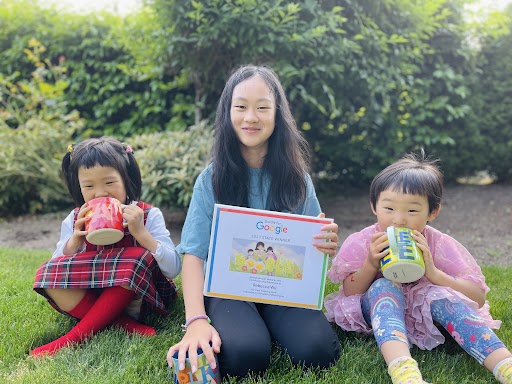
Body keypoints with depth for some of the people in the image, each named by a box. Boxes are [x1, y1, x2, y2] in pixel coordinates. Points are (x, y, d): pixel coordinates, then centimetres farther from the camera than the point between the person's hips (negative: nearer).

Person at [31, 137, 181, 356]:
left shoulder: (147, 216, -8)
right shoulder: (75, 220, 2)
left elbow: (173, 269, -16)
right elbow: (58, 270, -2)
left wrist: (140, 233, -25)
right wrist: (75, 239, -18)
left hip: (136, 296, -3)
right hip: (90, 296, 3)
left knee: (140, 258, -32)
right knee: (46, 274, -19)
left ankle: (76, 335, -24)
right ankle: (124, 324, -24)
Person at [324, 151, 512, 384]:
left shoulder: (438, 244, -10)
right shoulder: (362, 243, -11)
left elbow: (478, 298, -14)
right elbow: (349, 293, -6)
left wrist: (432, 272, -30)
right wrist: (370, 265, -26)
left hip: (423, 310, 1)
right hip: (377, 310, 0)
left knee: (442, 296, -30)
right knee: (383, 286, -31)